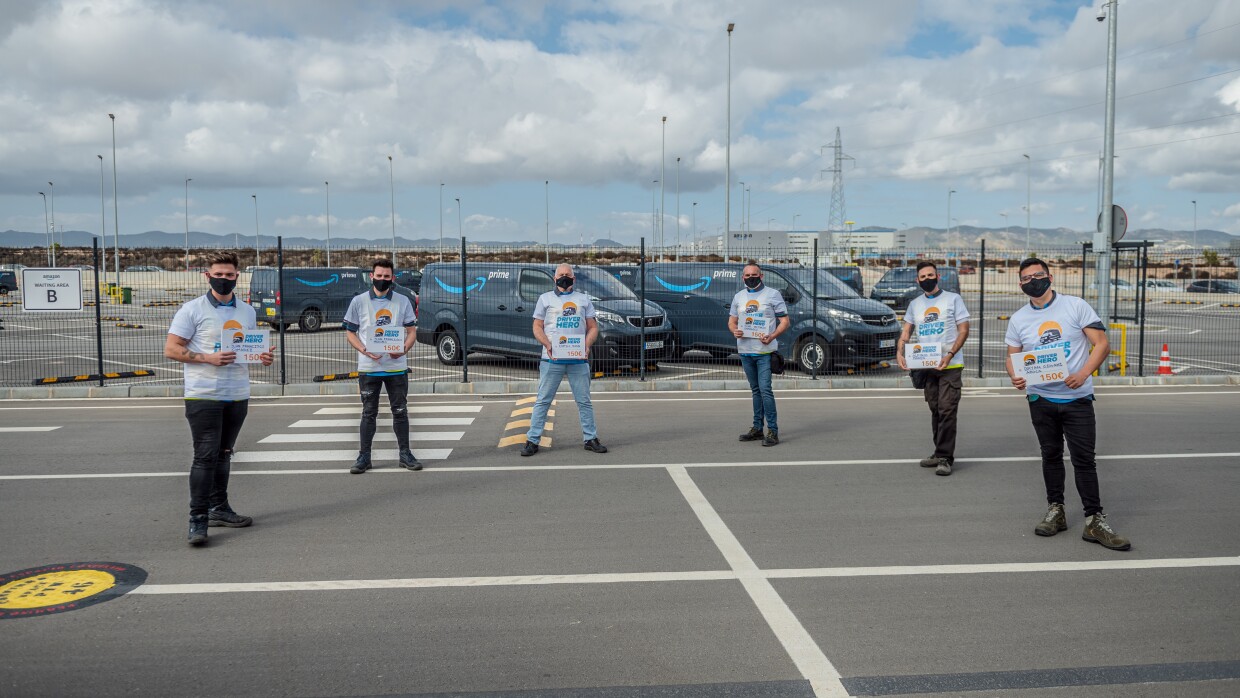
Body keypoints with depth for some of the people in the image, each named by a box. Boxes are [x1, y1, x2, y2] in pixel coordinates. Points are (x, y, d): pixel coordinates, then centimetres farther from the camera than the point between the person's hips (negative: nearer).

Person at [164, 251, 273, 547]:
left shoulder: (247, 311, 13)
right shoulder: (192, 310, -4)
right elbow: (171, 349, -6)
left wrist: (262, 357, 1)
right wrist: (208, 358, -18)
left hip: (238, 396, 6)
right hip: (203, 396, -5)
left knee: (223, 454, 14)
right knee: (205, 456, -9)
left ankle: (219, 508, 24)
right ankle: (198, 518, -4)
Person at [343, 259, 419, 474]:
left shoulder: (403, 301, 6)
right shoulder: (358, 301, 3)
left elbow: (411, 331, 8)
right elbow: (350, 333, 5)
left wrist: (404, 349, -13)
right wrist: (364, 350, -13)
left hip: (396, 366, 1)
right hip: (368, 367, -1)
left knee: (400, 411, 6)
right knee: (369, 413, 5)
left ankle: (405, 454, 14)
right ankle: (364, 457, 11)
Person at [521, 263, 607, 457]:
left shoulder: (583, 299, 15)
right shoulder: (545, 298, 10)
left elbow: (593, 327, 12)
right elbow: (537, 327, 6)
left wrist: (587, 345, -8)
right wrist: (547, 345, -12)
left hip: (579, 359, 2)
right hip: (552, 359, -1)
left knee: (584, 401, 7)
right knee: (542, 401, -1)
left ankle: (590, 439, 15)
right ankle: (532, 440, 2)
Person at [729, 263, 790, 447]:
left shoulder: (773, 294, 0)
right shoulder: (738, 296, 15)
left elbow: (785, 321, -2)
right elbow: (731, 320, 17)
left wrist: (772, 336, -19)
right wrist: (734, 330, -7)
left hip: (765, 350, -5)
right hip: (745, 350, 5)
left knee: (765, 389, -13)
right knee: (755, 390, 12)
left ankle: (773, 431, -11)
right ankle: (757, 428, 18)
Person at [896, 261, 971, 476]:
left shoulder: (953, 299, 0)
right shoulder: (915, 304, 14)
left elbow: (963, 330, -4)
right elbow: (906, 331, 11)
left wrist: (950, 355, -18)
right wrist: (900, 352, -9)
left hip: (950, 365, -5)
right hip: (926, 366, 5)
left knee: (947, 410, -10)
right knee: (935, 410, 11)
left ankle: (945, 458, -8)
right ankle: (940, 453, 20)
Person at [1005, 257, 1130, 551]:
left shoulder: (1075, 306, -3)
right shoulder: (1018, 319, 7)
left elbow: (1102, 344, -6)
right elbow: (1012, 357, 12)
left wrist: (1083, 374, -22)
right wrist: (1015, 377, -11)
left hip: (1077, 397, -3)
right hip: (1040, 399, 3)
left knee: (1084, 458, -4)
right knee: (1051, 455, 11)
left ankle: (1094, 521, 1)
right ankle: (1055, 511, 23)